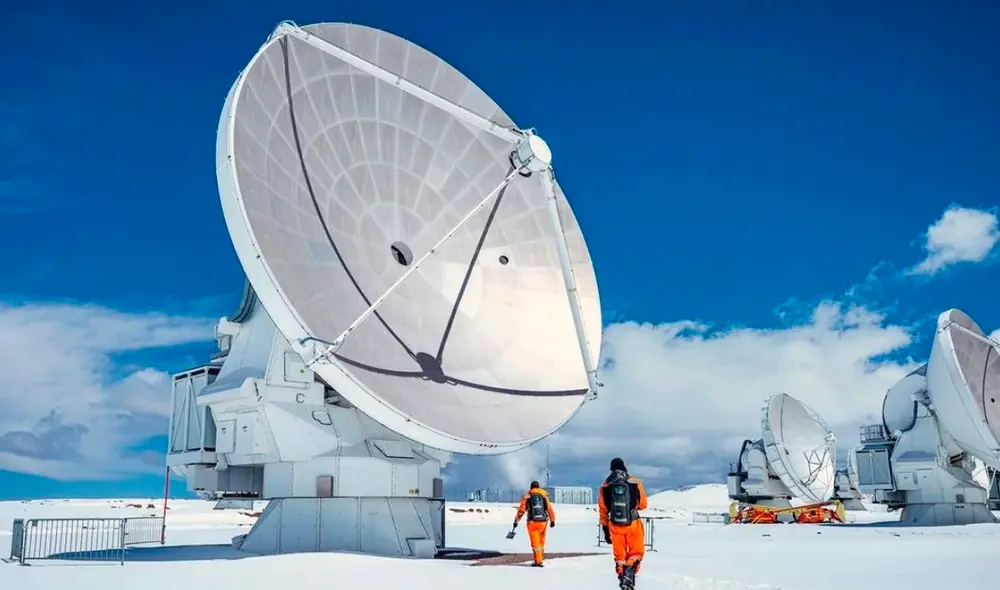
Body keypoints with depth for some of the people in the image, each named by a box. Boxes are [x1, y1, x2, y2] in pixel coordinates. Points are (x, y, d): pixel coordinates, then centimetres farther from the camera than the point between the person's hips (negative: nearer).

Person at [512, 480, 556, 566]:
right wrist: (552, 520, 15)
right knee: (541, 541, 17)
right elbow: (550, 509, 5)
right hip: (543, 522, 1)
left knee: (535, 542, 3)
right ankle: (540, 558, 21)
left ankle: (538, 561, -3)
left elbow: (521, 509, -2)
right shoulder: (544, 495, 7)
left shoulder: (526, 496, 3)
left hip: (532, 522, -1)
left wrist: (516, 521, 3)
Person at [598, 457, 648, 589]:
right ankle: (630, 571, -14)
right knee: (636, 551, 10)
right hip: (633, 523, -2)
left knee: (619, 554, 17)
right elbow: (643, 505, 3)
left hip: (615, 525, 2)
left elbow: (602, 510, 6)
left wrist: (605, 529, 15)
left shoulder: (604, 486, 0)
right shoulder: (636, 482, -5)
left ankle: (621, 575, 15)